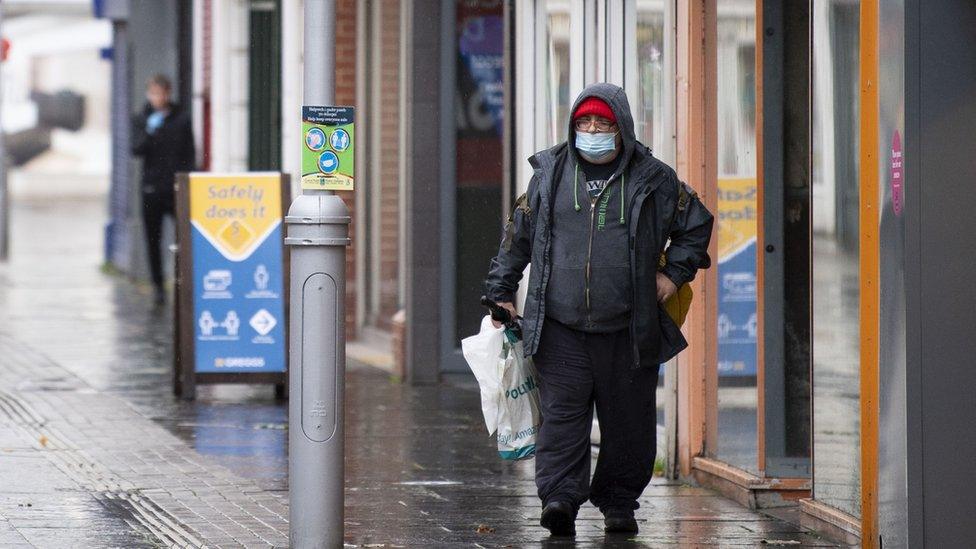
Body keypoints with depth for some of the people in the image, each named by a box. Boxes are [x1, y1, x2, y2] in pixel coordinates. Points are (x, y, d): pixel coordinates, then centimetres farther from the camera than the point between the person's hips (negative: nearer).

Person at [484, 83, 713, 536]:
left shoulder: (652, 180, 5)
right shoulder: (550, 175, 8)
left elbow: (696, 224, 18)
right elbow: (517, 235, 17)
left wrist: (674, 273, 8)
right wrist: (501, 291, 15)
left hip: (627, 329, 0)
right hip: (561, 329, 0)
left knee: (628, 421, 5)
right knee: (562, 414, -10)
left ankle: (619, 503, 17)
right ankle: (559, 498, -16)